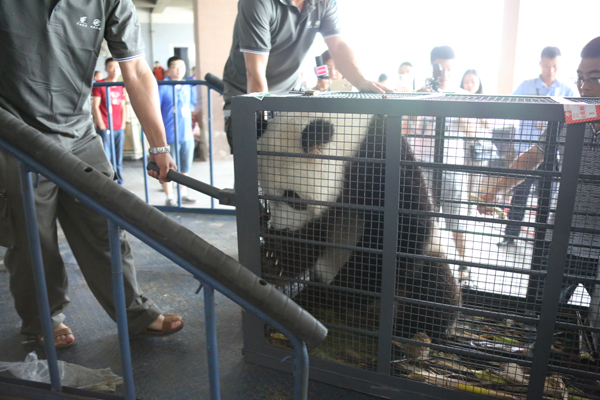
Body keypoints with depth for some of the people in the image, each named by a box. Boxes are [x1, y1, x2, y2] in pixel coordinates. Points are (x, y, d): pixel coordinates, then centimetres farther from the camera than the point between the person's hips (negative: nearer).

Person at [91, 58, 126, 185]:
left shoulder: (120, 87, 16)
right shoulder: (99, 85, -1)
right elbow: (95, 107, -5)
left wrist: (123, 125, 7)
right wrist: (102, 126, -9)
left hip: (119, 129, 5)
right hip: (105, 129, -5)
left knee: (118, 160, 9)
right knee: (105, 159, -8)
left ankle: (119, 184, 16)